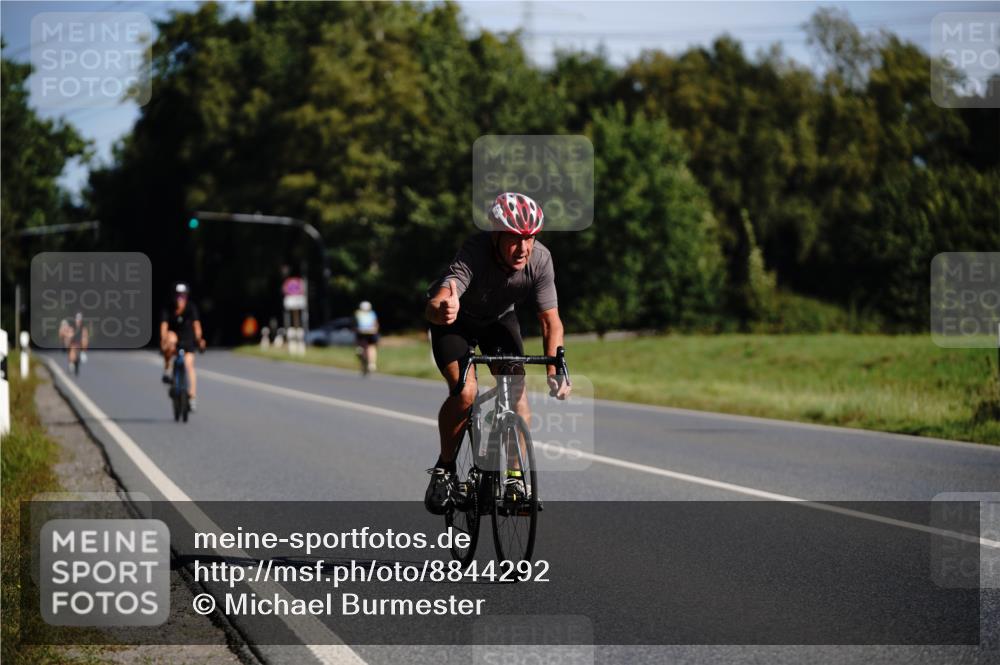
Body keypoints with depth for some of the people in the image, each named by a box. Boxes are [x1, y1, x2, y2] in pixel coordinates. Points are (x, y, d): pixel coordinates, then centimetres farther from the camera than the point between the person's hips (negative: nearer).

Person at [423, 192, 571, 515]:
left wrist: (555, 370, -39)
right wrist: (442, 310, -77)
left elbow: (551, 321, -24)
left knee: (516, 388, -14)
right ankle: (445, 468, -1)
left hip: (499, 320, 4)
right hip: (456, 321, -3)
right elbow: (433, 306, -52)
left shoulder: (540, 260, -28)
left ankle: (515, 476, 0)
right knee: (465, 393, -23)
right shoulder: (474, 255, -39)